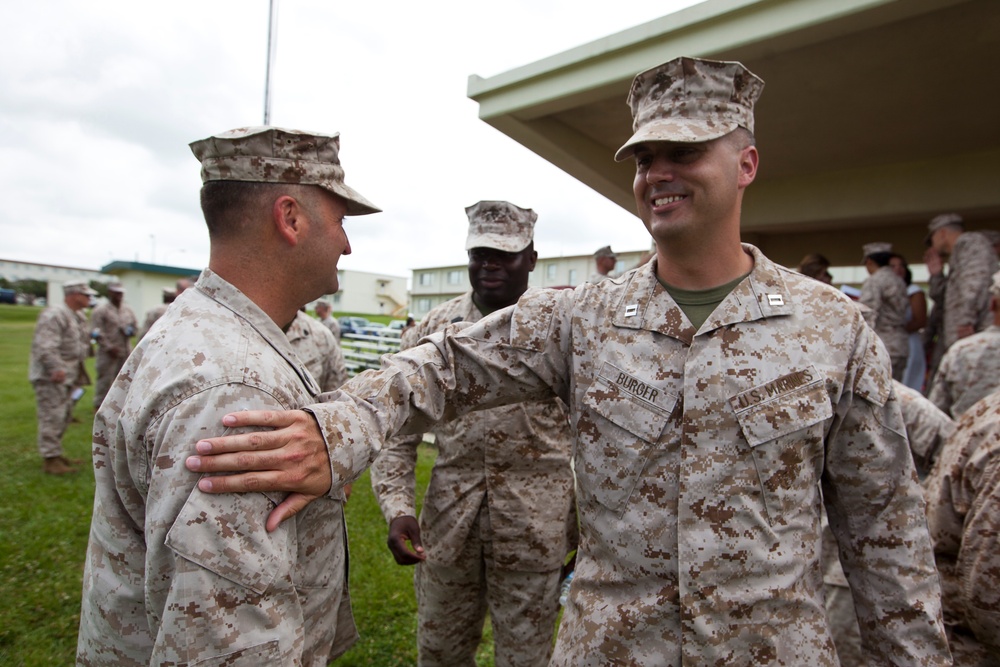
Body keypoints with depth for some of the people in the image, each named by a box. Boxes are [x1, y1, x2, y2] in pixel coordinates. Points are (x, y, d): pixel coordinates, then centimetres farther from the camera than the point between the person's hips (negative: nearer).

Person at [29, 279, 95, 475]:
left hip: (68, 376, 10)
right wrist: (56, 368, -31)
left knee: (64, 416, 17)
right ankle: (50, 460, -1)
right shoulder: (54, 315, -17)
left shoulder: (79, 317, 14)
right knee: (52, 417, -7)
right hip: (50, 377, -10)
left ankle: (55, 453, 29)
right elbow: (44, 346, -26)